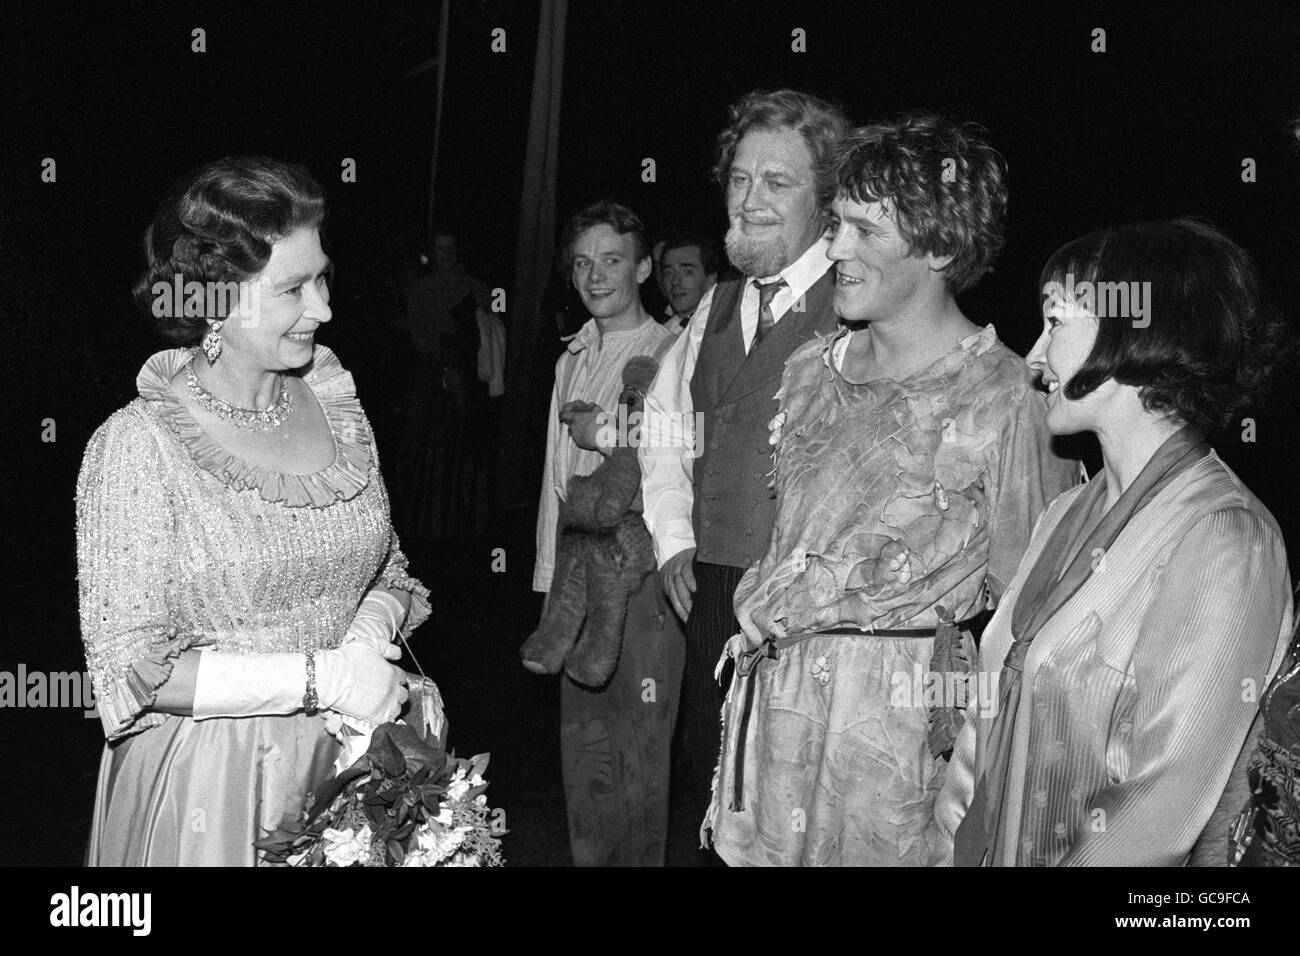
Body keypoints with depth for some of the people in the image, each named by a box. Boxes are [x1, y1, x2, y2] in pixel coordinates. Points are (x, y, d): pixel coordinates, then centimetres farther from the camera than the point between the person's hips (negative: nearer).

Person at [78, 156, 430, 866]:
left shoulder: (335, 403, 0)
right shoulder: (136, 446, -16)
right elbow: (131, 668, -17)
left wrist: (372, 629, -11)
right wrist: (322, 676, -21)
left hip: (346, 760, 5)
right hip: (207, 787, -5)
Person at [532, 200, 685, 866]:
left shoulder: (671, 352, -10)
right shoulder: (573, 357, 15)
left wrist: (609, 432, -15)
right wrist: (549, 571, 18)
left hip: (642, 568, -7)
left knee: (638, 743, 0)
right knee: (581, 739, 15)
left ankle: (639, 858, 15)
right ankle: (588, 857, 30)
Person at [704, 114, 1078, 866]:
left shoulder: (1008, 399, -11)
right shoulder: (810, 367, 9)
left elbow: (1025, 604, -7)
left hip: (900, 720, -5)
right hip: (771, 691, 6)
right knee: (753, 849, 11)